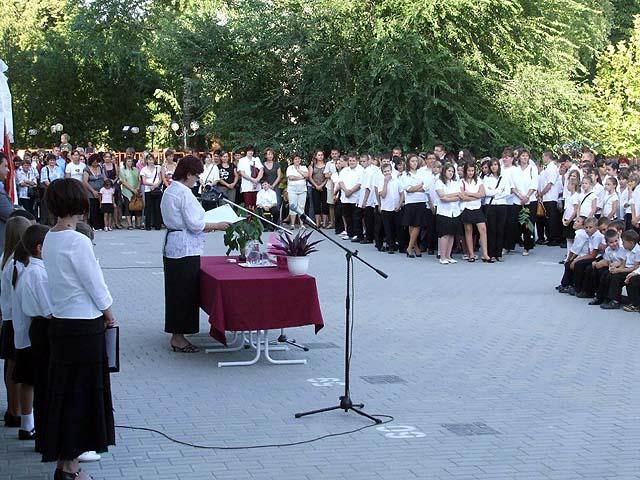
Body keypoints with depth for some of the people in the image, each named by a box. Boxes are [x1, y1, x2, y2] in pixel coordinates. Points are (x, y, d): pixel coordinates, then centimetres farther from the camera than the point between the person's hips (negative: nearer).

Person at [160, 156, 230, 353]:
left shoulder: (169, 191, 13)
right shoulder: (185, 193, -17)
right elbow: (194, 224, -19)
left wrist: (205, 226, 18)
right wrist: (217, 226, -7)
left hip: (172, 247, 10)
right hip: (186, 250, -10)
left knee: (176, 291, 14)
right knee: (186, 292, -2)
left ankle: (176, 335, 21)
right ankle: (179, 338, 3)